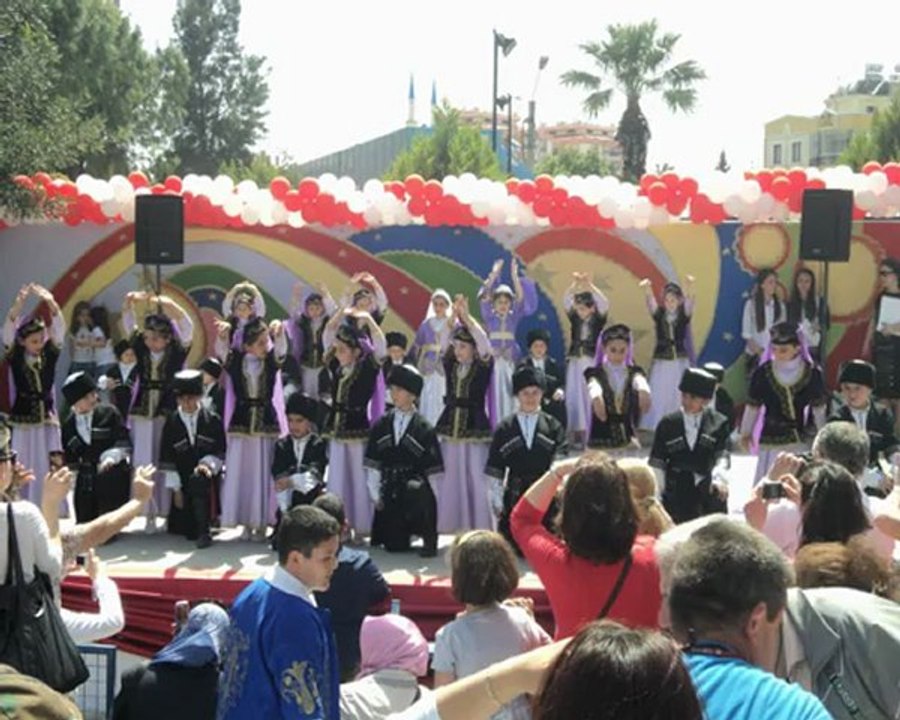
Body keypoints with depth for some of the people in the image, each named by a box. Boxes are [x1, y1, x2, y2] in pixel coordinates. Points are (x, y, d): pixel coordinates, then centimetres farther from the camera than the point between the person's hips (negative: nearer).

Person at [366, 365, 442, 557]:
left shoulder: (424, 429, 0)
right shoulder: (380, 426, 7)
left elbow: (433, 470, 0)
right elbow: (372, 465, 7)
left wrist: (427, 499, -8)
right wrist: (376, 496, 1)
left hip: (416, 491, -3)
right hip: (390, 494, 3)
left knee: (415, 489, -39)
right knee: (394, 547, -3)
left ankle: (429, 540, -18)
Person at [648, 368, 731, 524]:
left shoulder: (718, 423, 0)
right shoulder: (668, 424, 2)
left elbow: (722, 455, -9)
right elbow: (657, 463, 5)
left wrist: (719, 479, -28)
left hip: (710, 495, 0)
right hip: (676, 497, 0)